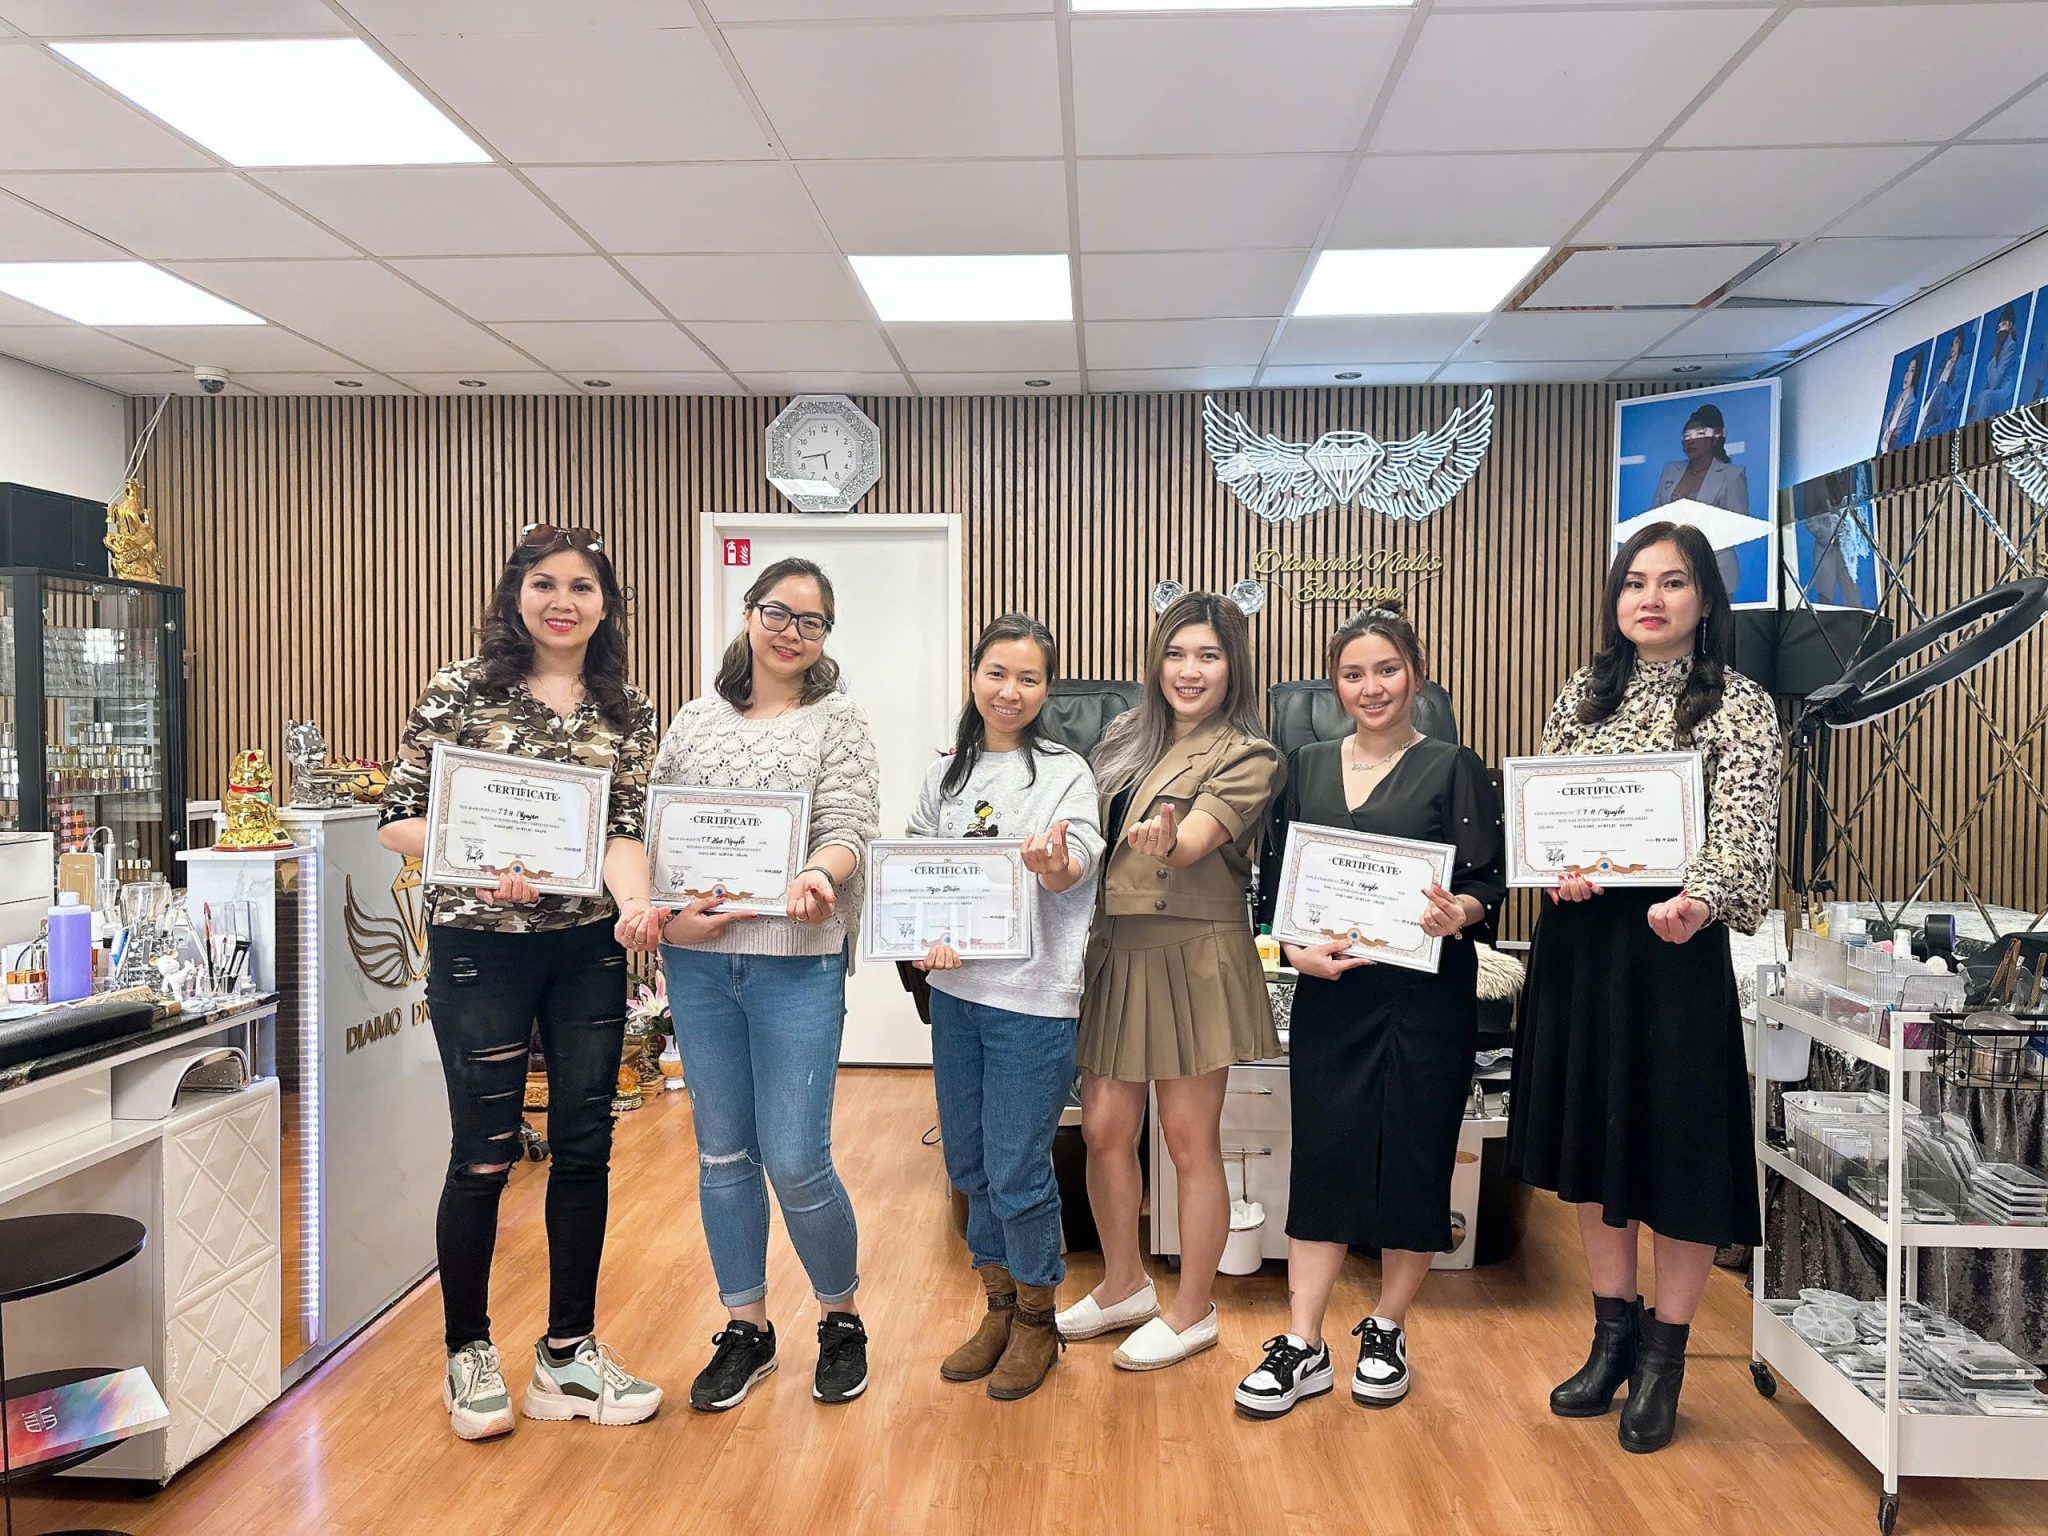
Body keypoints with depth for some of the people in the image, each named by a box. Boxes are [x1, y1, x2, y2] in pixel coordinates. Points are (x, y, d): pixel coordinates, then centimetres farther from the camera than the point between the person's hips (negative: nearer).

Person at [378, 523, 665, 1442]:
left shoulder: (628, 711, 6)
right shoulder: (459, 692, -2)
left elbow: (624, 825, -3)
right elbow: (398, 821, -3)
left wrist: (633, 900, -23)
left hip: (589, 952, 3)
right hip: (479, 947, -3)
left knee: (584, 1149, 8)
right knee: (485, 1153, 3)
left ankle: (568, 1354, 24)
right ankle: (468, 1353, 25)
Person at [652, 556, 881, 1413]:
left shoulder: (838, 722, 1)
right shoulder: (696, 721, 11)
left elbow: (849, 826, -10)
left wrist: (818, 876, -32)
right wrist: (663, 905, -8)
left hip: (796, 963, -4)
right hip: (697, 961, 4)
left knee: (795, 1161, -2)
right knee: (722, 1153, 12)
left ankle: (841, 1317, 24)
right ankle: (745, 1326, 30)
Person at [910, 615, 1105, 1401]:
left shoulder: (1066, 772, -4)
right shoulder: (945, 776, 9)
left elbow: (1076, 870, -16)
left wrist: (1054, 862, -39)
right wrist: (928, 939, -10)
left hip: (1032, 995, -5)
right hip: (954, 989, 5)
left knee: (1017, 1169, 0)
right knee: (968, 1161, 14)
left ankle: (1037, 1320, 23)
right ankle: (998, 1308, 34)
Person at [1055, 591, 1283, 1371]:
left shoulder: (1247, 756, -6)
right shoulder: (1125, 738, 11)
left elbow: (1194, 841, -23)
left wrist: (1167, 840, -44)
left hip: (1193, 956, -6)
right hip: (1113, 949, 6)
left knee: (1190, 1141, 4)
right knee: (1103, 1130, 10)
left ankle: (1191, 1311, 22)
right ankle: (1124, 1285, 32)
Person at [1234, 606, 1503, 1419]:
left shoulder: (1452, 768, 1)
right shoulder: (1307, 766, 10)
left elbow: (1488, 880, -3)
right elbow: (1274, 878, 9)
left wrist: (1459, 912, -25)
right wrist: (1297, 948, -8)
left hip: (1426, 992, -2)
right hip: (1328, 992, 2)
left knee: (1413, 1158, 6)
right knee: (1322, 1157, 3)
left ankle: (1386, 1331, 26)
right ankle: (1303, 1348, 13)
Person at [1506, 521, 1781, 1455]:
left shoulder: (1739, 706, -4)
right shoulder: (1582, 696, 9)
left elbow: (1745, 833, -16)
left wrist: (1699, 902, -35)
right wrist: (1557, 869, -12)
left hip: (1673, 944, -4)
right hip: (1577, 938, 5)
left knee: (1678, 1141, 4)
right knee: (1588, 1136, 13)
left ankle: (1664, 1354, 24)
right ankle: (1612, 1335, 31)